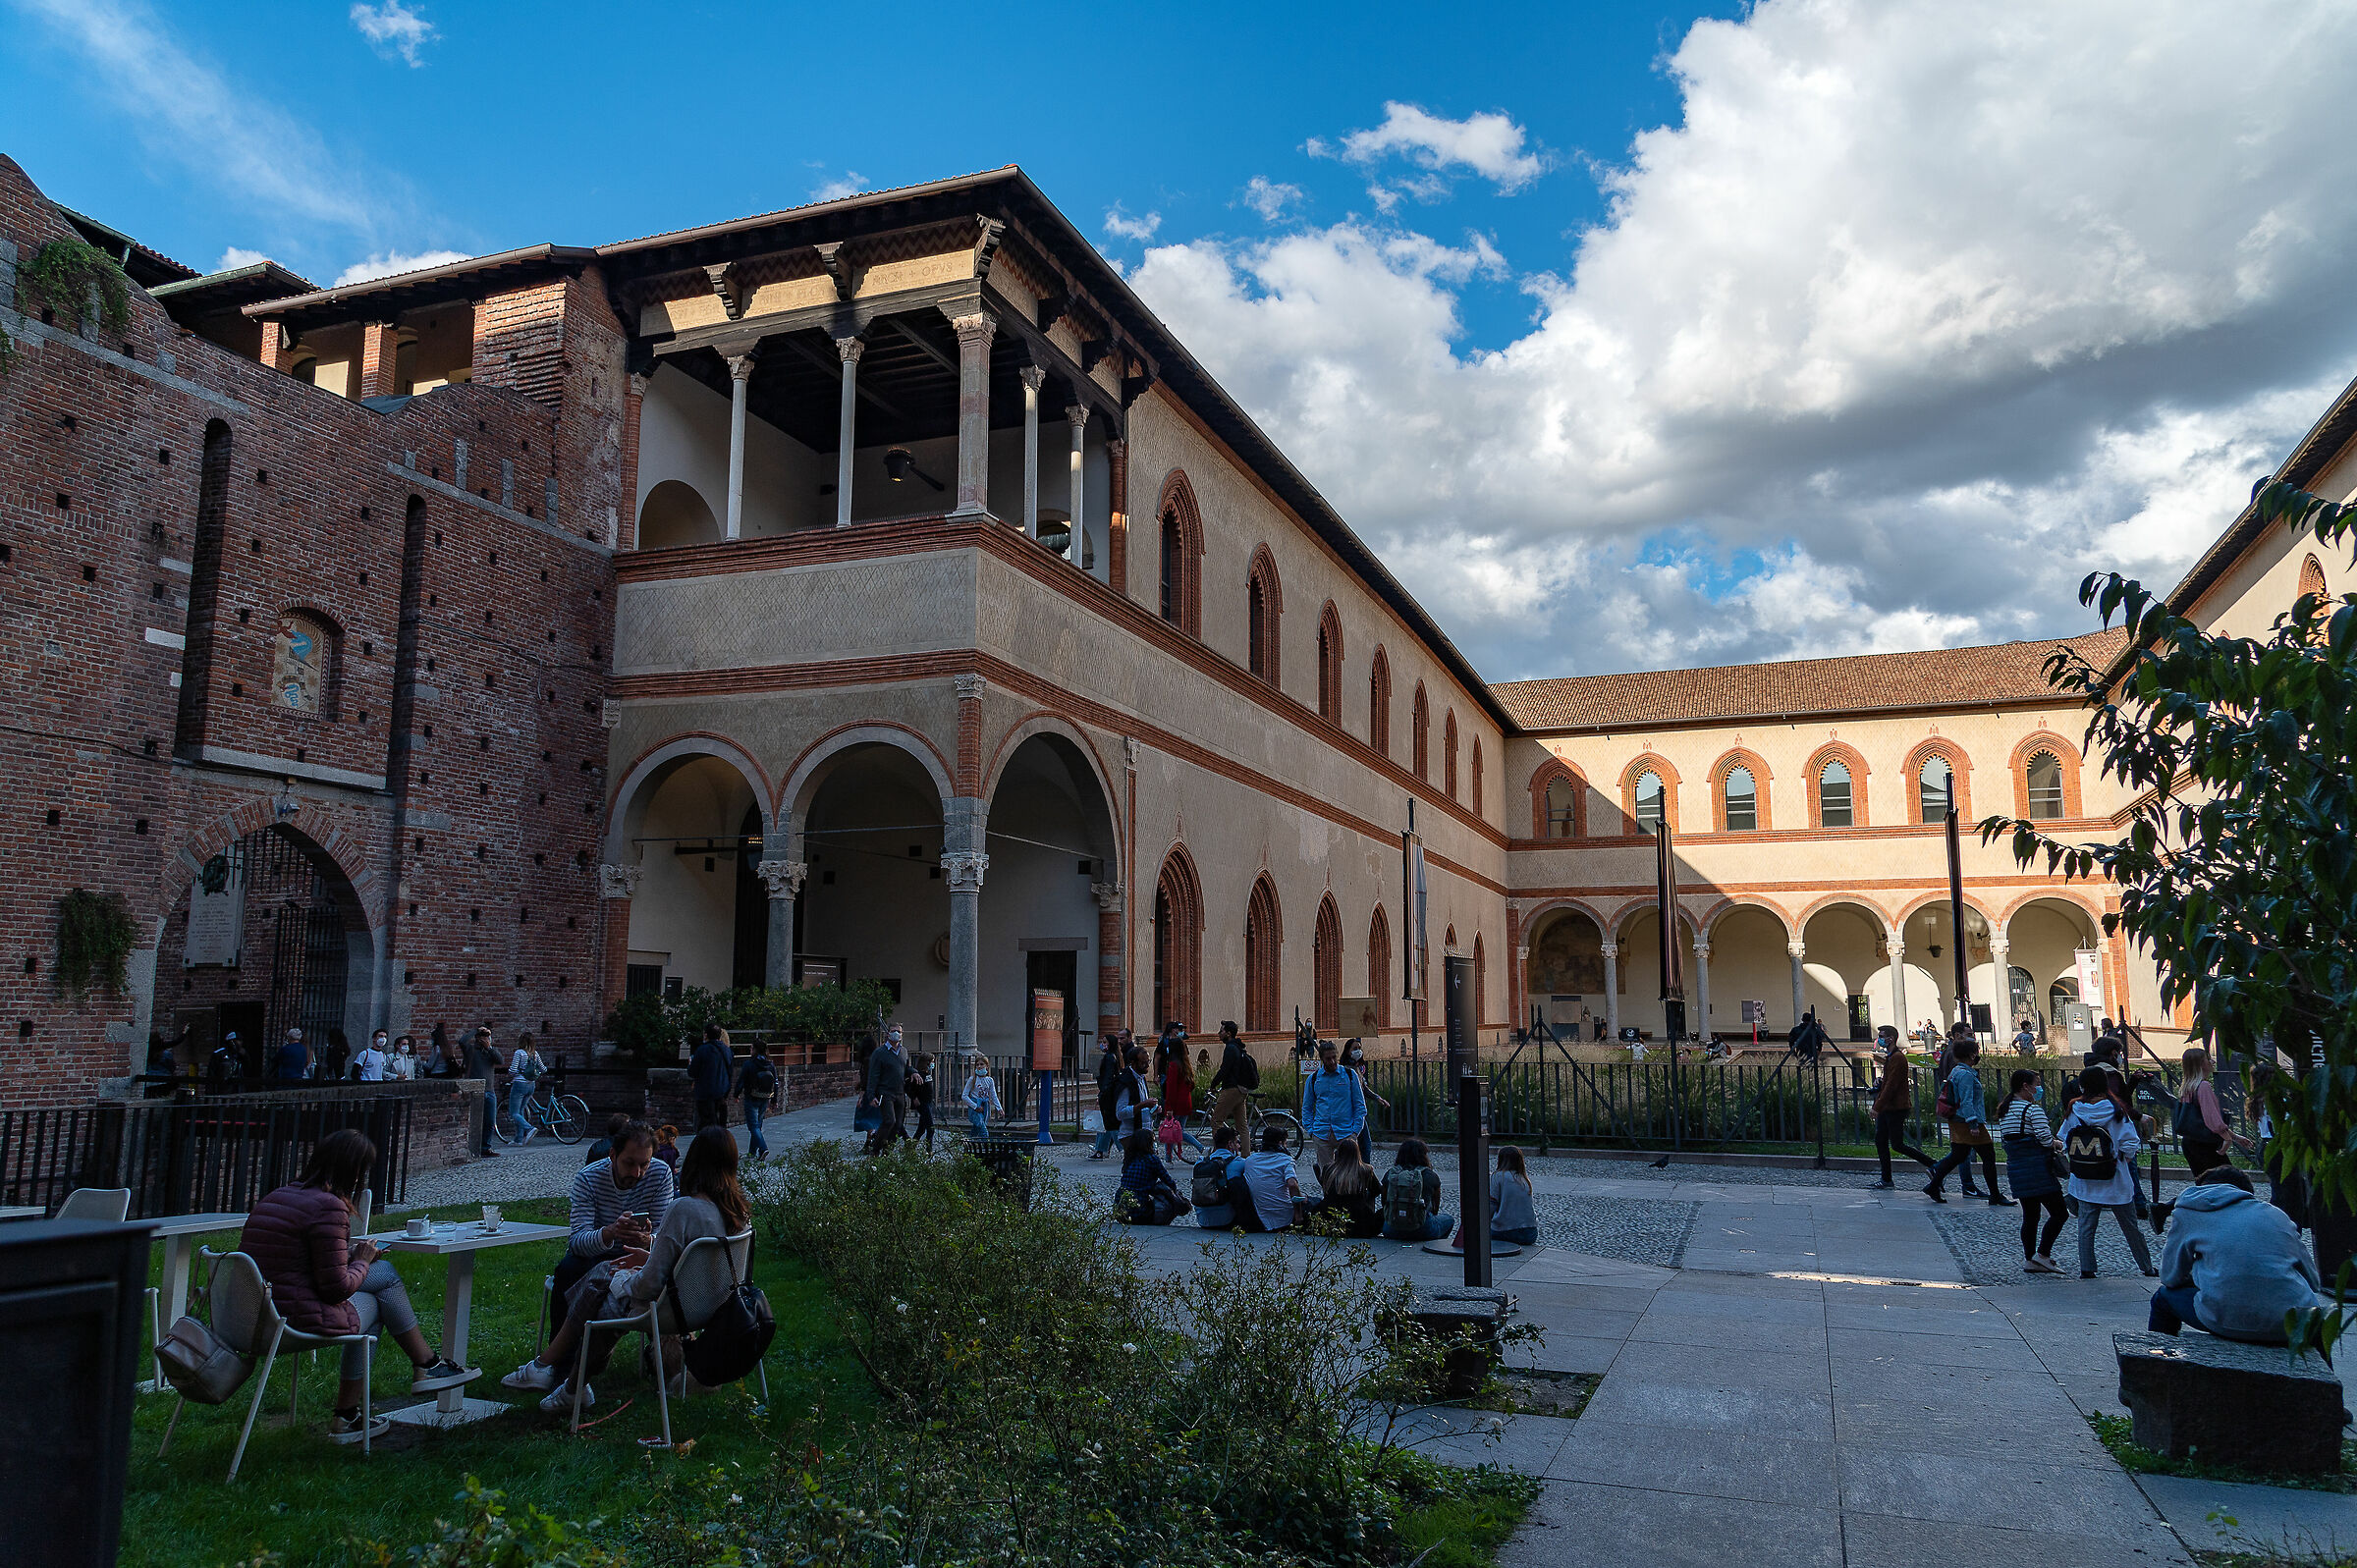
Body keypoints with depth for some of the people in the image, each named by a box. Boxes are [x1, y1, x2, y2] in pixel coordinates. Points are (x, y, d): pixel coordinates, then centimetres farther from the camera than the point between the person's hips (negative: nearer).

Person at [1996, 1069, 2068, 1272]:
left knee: (2029, 1215, 14)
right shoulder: (2033, 1109, -11)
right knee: (2058, 1213, 1)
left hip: (2015, 1169, 8)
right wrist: (2057, 1144, 5)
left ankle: (2029, 1259, 14)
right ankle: (2042, 1254, -5)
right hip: (2037, 1169, -8)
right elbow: (2045, 1138, -17)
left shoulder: (2004, 1111, 14)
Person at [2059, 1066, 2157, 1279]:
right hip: (2115, 1181, -1)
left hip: (2084, 1182, 1)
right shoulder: (2115, 1110, -11)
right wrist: (2125, 1159, 9)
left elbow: (2064, 1142, 1)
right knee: (2130, 1226, 13)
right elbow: (2130, 1144, -11)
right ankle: (2147, 1267, 25)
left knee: (2086, 1225, 8)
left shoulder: (2074, 1110, -6)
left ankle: (2086, 1268, 6)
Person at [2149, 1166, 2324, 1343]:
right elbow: (2314, 1282, 23)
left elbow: (2170, 1277, 16)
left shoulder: (2187, 1214, 12)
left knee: (2164, 1297, 24)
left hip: (2229, 1325, -3)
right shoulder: (2276, 1214, 19)